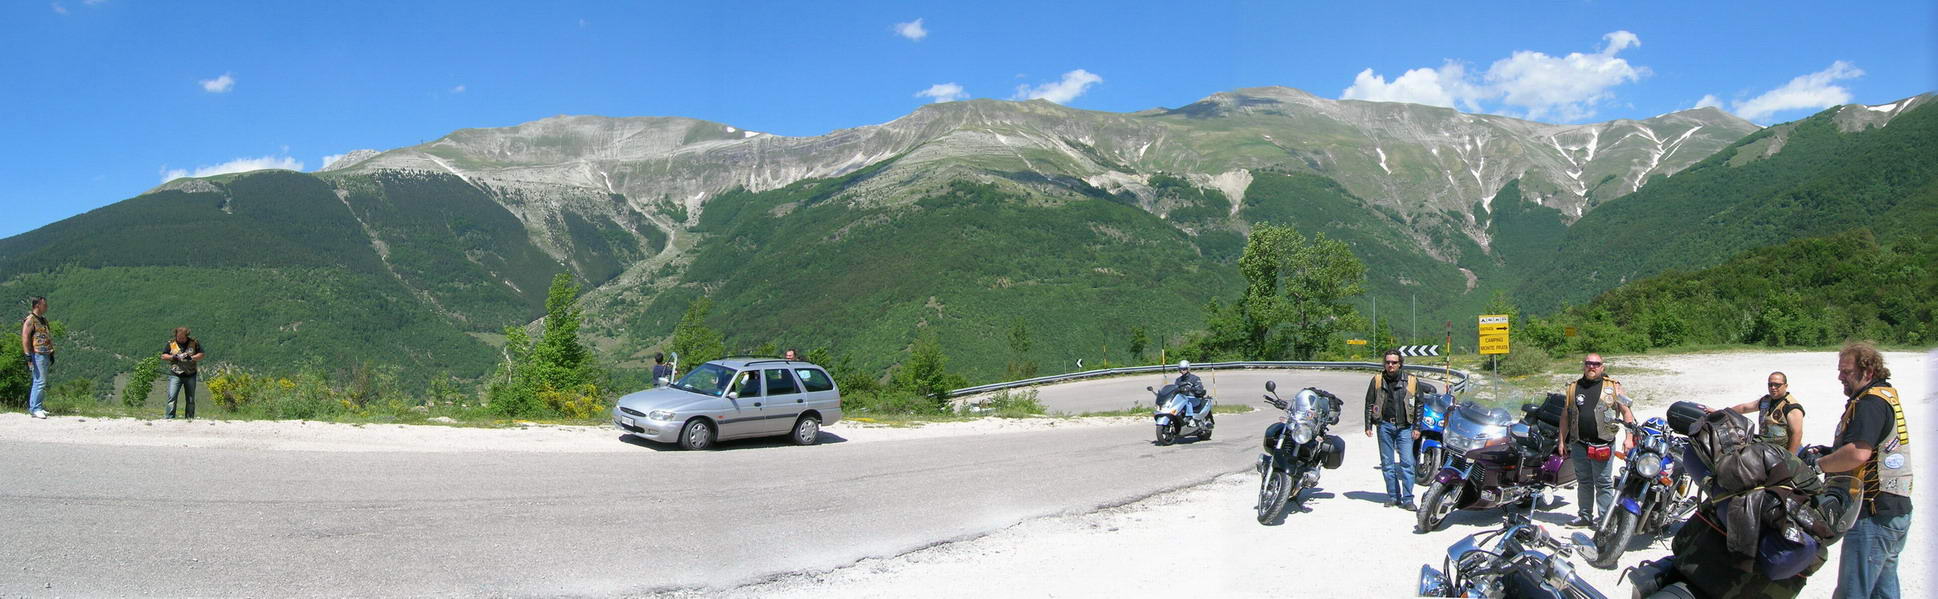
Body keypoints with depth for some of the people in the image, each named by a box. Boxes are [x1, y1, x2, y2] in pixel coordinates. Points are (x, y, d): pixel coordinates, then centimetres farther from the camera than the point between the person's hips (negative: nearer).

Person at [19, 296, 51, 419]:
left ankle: (32, 407, 18)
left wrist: (51, 355, 23)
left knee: (40, 383, 12)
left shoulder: (43, 320, 18)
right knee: (40, 382, -11)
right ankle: (34, 409, -7)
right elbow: (25, 339, -16)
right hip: (37, 355, -9)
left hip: (46, 355, 9)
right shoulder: (30, 320, -10)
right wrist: (28, 357, -20)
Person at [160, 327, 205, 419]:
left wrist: (191, 357, -13)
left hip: (190, 375, 1)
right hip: (175, 374, -1)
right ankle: (169, 418, -11)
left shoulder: (194, 343, 3)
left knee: (190, 399, 5)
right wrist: (172, 357, -11)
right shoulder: (171, 343, 5)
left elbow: (201, 355, 4)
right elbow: (163, 356, 8)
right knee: (172, 397, -13)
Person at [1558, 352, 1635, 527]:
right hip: (1579, 445, 4)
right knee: (1583, 482, 12)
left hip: (1602, 445, -4)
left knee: (1604, 484, -1)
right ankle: (1585, 516, 20)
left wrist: (1629, 437, -10)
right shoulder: (1573, 387, 12)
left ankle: (1604, 518, 6)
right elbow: (1565, 415, 16)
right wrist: (1562, 440, 13)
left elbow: (1626, 411, -1)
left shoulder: (1613, 386, 3)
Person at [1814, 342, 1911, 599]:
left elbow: (1858, 453, -30)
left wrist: (1817, 464, -17)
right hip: (1898, 509, 11)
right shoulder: (1888, 396, 16)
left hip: (1874, 515, -11)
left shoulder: (1870, 403, -17)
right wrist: (1828, 452, 12)